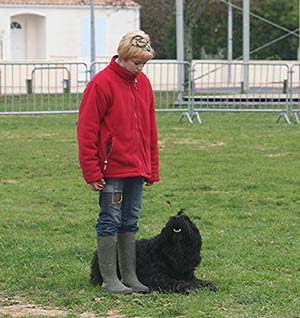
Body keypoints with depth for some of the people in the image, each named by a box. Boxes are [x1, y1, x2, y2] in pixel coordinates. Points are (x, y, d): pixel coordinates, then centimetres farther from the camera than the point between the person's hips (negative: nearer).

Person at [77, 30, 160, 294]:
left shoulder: (143, 83, 10)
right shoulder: (101, 84, -11)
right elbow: (87, 131, -11)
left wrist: (152, 169, 14)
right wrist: (92, 171, -14)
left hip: (137, 169, 7)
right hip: (111, 169, -6)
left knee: (130, 221, 11)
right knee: (111, 221, -2)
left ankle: (130, 276, 18)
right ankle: (109, 279, 3)